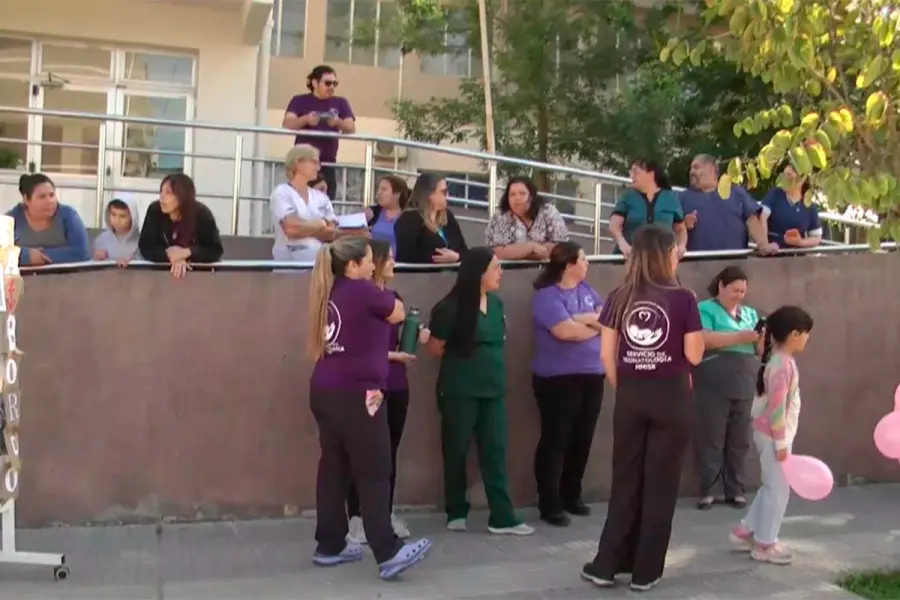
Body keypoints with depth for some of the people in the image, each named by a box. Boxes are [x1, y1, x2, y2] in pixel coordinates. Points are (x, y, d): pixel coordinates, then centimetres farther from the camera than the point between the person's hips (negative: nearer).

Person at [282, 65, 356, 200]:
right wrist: (305, 119, -26)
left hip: (327, 165, 2)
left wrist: (339, 122, -21)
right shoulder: (300, 101, 7)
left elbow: (351, 130, 1)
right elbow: (286, 125, -6)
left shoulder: (340, 103, 11)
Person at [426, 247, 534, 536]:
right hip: (459, 390, -5)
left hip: (493, 388, 6)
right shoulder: (451, 307, -13)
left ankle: (502, 517, 6)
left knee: (495, 452, 3)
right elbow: (435, 347, -7)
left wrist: (491, 367, 7)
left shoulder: (496, 303, 7)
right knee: (456, 452, 6)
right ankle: (456, 512, 21)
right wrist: (461, 357, 5)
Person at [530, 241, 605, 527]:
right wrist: (596, 325, -4)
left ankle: (572, 496, 26)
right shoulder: (547, 295, -10)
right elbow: (565, 331, -22)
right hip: (558, 379, -7)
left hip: (592, 376, 7)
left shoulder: (586, 290, 13)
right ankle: (550, 505, 4)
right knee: (555, 441, -2)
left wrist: (583, 319, -12)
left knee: (582, 441, 12)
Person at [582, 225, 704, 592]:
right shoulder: (683, 299, -7)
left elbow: (607, 355, 2)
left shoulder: (618, 299, 1)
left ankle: (606, 566, 16)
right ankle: (645, 572, 15)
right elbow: (694, 355, -4)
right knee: (660, 483, 8)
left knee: (625, 481, 13)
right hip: (671, 397, -3)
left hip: (630, 397, 3)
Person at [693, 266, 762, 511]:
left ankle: (735, 490, 16)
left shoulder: (749, 313, 18)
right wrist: (739, 337, -18)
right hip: (714, 385, -5)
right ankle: (707, 490, 5)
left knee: (740, 440, 7)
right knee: (711, 438, -2)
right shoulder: (706, 309, 2)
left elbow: (760, 350, 17)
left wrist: (761, 339, -5)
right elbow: (703, 340, -15)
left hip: (745, 384, 5)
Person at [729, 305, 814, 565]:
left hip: (773, 433, 10)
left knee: (773, 487, 18)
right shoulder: (782, 364, -21)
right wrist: (781, 442, -20)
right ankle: (764, 544, 12)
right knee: (778, 489, 1)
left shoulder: (781, 360, 11)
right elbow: (776, 407, -23)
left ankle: (744, 532, 26)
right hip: (773, 435, -10)